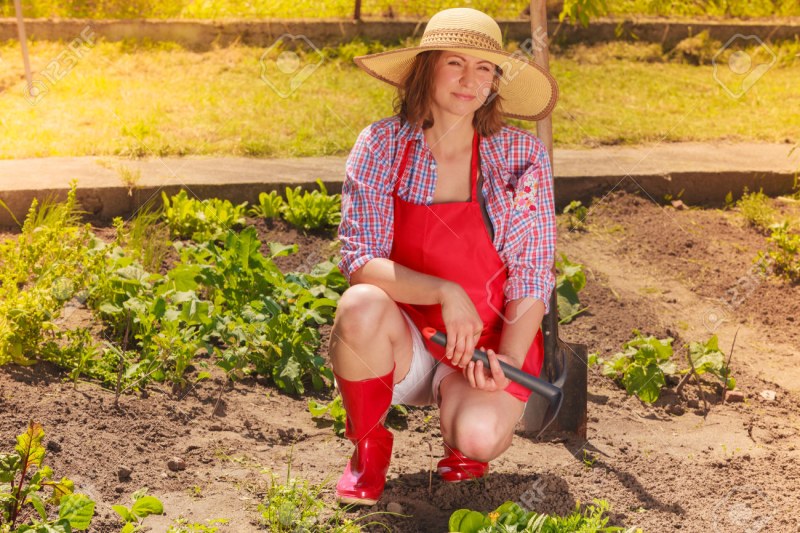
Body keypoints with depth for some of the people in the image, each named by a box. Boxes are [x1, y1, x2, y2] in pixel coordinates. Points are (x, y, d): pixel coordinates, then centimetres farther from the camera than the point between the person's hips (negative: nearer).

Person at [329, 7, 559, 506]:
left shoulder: (520, 154, -7)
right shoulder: (382, 145, -7)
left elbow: (532, 275, -6)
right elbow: (360, 260, -15)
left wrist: (506, 361, -20)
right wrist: (444, 293, -29)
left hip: (489, 342, -1)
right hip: (403, 344, 1)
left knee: (480, 436, -31)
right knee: (362, 304, -33)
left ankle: (462, 441, 10)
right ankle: (369, 447, -6)